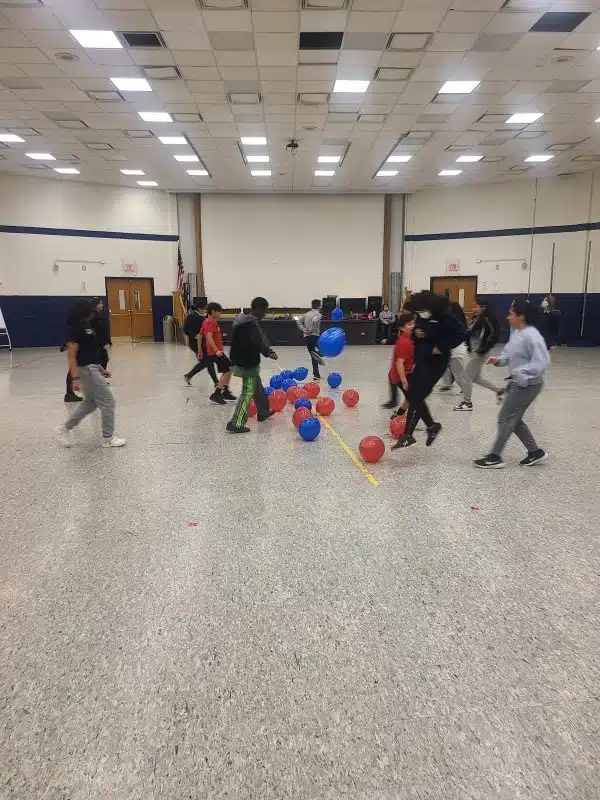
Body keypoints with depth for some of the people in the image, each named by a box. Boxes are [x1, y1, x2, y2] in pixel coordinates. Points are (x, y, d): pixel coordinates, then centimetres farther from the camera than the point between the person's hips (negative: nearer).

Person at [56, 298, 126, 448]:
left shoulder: (86, 326, 11)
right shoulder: (75, 330, -17)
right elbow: (71, 355, -21)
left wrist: (100, 368, 21)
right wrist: (76, 378, -26)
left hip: (91, 368, 10)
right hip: (86, 370, -10)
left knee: (90, 403, 19)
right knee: (107, 402, -3)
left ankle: (65, 429, 27)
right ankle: (108, 438, 8)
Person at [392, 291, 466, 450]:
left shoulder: (445, 315, -16)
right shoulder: (421, 316, 4)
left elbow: (461, 334, -18)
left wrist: (442, 347, -22)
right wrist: (415, 333, -6)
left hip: (436, 362, -8)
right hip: (421, 360, 8)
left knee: (416, 398, -9)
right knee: (413, 395, 9)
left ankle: (408, 436, -1)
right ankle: (432, 426, 27)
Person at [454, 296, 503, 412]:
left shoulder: (487, 319, -18)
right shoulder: (476, 319, 8)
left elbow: (495, 335, -23)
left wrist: (483, 349, -22)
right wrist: (469, 346, 7)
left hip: (479, 353, -9)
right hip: (474, 352, 9)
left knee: (467, 376, -1)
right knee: (476, 377, 18)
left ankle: (467, 403, 11)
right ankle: (499, 390, 29)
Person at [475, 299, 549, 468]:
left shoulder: (531, 336, -21)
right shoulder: (515, 332, 7)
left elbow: (542, 361, -25)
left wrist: (522, 373, -28)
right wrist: (499, 359, -1)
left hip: (528, 384, -10)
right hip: (517, 382, 10)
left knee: (505, 418, -4)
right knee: (514, 419, 15)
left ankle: (495, 457, 5)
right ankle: (535, 452, 27)